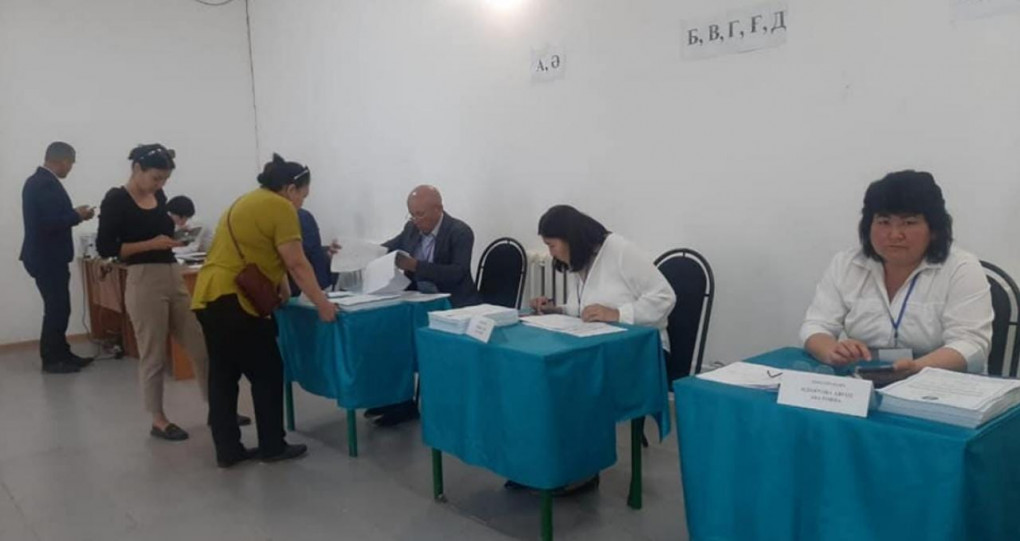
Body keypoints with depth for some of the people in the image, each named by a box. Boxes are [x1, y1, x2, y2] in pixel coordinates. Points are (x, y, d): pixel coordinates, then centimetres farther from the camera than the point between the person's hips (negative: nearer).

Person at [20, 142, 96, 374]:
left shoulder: (37, 180, 13)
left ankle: (62, 353, 23)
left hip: (45, 255, 10)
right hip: (48, 258, -10)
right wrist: (78, 216, -11)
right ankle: (51, 359, 6)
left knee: (57, 307, 15)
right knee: (57, 309, -2)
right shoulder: (47, 184, -20)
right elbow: (52, 223, -26)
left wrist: (73, 213, 8)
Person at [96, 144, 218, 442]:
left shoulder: (160, 197, 11)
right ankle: (158, 421, 18)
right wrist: (151, 244, -19)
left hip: (175, 277, 7)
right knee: (154, 356, 3)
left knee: (201, 347, 9)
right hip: (144, 282, -7)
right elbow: (105, 247, -12)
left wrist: (173, 236, 7)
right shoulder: (116, 200, -8)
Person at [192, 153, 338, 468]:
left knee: (223, 375, 12)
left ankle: (227, 450, 17)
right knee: (267, 372, 2)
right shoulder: (280, 207, -8)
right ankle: (272, 447, 11)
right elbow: (297, 264, -12)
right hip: (233, 300, -10)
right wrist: (322, 304, -7)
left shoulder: (249, 201, 21)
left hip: (209, 297, 10)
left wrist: (281, 286, 18)